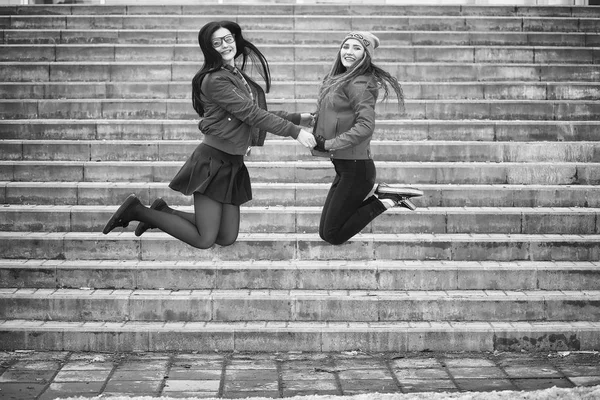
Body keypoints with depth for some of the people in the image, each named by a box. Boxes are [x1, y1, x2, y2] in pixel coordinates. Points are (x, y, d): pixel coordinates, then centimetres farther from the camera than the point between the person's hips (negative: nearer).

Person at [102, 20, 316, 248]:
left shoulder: (239, 76, 12)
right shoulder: (215, 80, -15)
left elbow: (258, 114, 17)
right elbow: (251, 113, -18)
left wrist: (297, 118, 12)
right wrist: (295, 131, -19)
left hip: (233, 163, 8)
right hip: (213, 161, -8)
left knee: (227, 238, 8)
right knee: (204, 240, -6)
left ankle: (164, 212, 21)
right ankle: (137, 211, 6)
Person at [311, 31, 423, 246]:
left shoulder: (358, 84, -17)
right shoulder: (340, 80, 11)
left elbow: (365, 126, -26)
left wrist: (328, 144, -22)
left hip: (355, 167, -9)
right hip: (344, 166, 9)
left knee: (333, 235, -2)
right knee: (325, 232, 13)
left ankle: (388, 201, 4)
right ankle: (377, 191, 14)